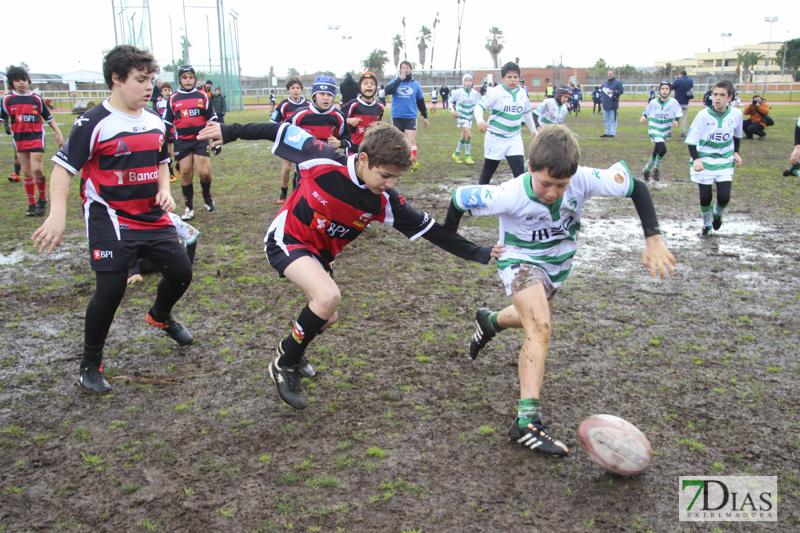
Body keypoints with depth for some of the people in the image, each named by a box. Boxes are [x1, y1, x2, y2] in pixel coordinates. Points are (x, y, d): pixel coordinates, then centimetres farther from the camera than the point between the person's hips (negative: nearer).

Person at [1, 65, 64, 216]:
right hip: (19, 140, 2)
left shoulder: (36, 99, 3)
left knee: (36, 169, -13)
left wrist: (58, 133, 6)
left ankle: (42, 199, 9)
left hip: (36, 137, -1)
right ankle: (32, 204, 16)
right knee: (26, 173, 5)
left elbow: (48, 118, 10)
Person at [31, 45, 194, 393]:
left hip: (153, 217, 7)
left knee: (181, 273, 10)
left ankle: (160, 316, 45)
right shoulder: (94, 123, -14)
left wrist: (164, 191, 3)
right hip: (110, 218, -6)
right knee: (111, 290, -11)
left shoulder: (155, 122, 7)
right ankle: (90, 365, 10)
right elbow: (63, 167, -13)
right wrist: (58, 215, -24)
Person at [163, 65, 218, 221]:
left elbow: (212, 119, 10)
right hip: (182, 141, 1)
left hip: (200, 139, -1)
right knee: (185, 173, 0)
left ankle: (207, 196, 19)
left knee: (204, 172, -12)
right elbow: (167, 123, 12)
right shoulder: (173, 99, 7)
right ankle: (189, 207, 11)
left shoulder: (203, 97, 5)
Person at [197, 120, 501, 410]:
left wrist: (477, 253, -12)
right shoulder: (322, 161, -28)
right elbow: (284, 133, -13)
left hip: (321, 254, 6)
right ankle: (284, 365, -8)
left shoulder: (384, 201, -16)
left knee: (327, 318, 13)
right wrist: (231, 132, -3)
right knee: (328, 295, -29)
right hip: (287, 240, -6)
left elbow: (426, 228, -11)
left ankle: (291, 351, 47)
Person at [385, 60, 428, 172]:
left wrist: (425, 116, 16)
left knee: (411, 140, -12)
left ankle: (413, 161, -12)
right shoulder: (395, 81, 4)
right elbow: (387, 91, -17)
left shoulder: (415, 84, 7)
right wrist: (399, 79, -21)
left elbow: (421, 101, 14)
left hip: (411, 117, 0)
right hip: (397, 116, 0)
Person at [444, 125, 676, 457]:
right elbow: (460, 198, -22)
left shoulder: (584, 181, -30)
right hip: (521, 260, -5)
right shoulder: (510, 196, -35)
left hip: (559, 262, 5)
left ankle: (489, 321, 61)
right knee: (540, 328, -27)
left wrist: (654, 240, -24)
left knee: (532, 321, 27)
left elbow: (636, 187, -18)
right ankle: (528, 420, -27)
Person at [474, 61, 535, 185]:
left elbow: (527, 113, 21)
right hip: (495, 137, -3)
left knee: (519, 168, -9)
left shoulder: (522, 93, 5)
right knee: (489, 167, 9)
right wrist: (480, 121, -35)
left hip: (515, 138, 3)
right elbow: (479, 107, -15)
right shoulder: (495, 92, -11)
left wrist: (533, 130, 30)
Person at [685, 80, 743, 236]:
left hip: (725, 162, 2)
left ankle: (717, 214, 28)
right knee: (705, 197, 0)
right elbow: (691, 139, -10)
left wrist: (736, 152, 11)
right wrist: (696, 159, -22)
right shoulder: (703, 115, -13)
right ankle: (706, 225, 27)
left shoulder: (736, 114, -4)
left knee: (724, 197, -7)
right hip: (704, 162, -2)